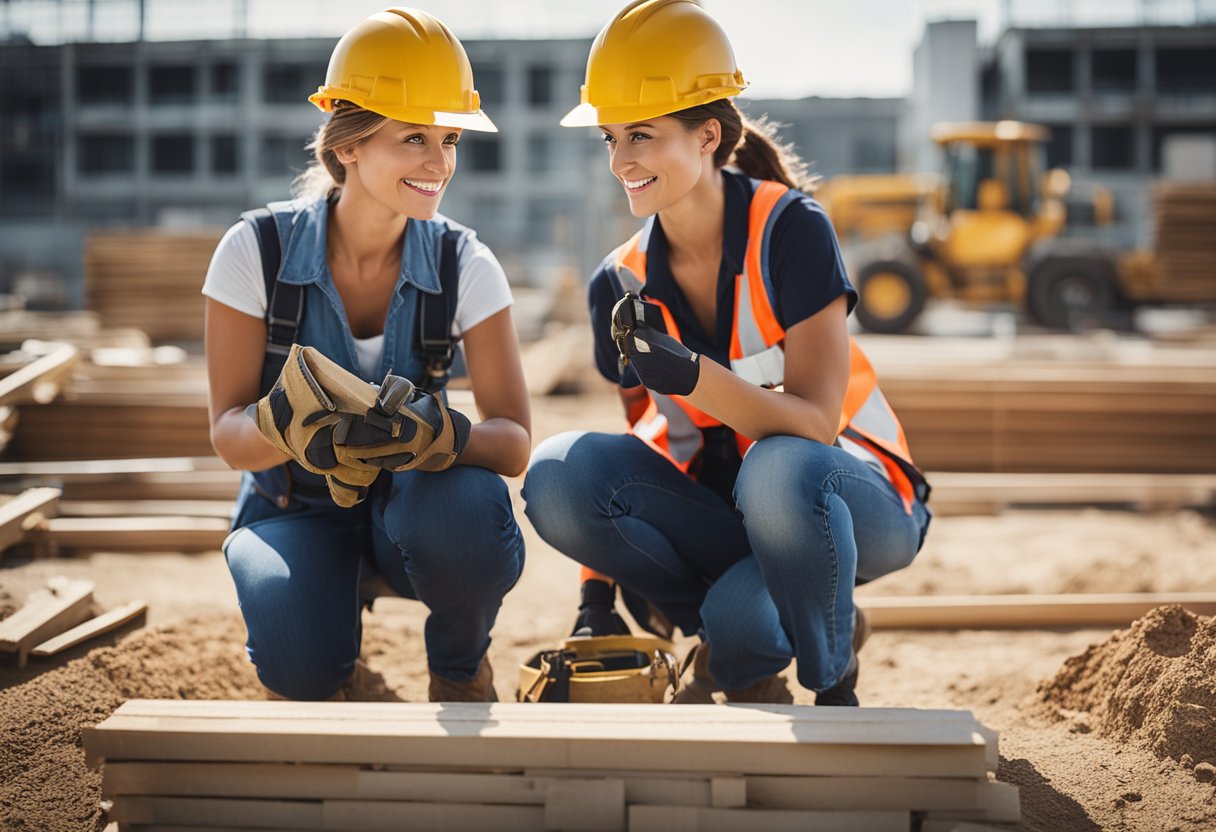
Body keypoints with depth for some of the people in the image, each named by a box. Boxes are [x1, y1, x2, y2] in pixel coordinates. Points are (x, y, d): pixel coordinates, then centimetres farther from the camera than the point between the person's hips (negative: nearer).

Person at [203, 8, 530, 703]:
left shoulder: (464, 266, -13)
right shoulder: (258, 252, -15)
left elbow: (514, 441, -17)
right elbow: (227, 433, -16)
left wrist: (441, 435, -41)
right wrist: (285, 426, -41)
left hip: (409, 502, 0)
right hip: (296, 506, 0)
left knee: (471, 509, -36)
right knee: (301, 663, -29)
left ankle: (461, 662, -1)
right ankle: (336, 594, 11)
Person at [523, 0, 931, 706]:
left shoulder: (791, 230, -17)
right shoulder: (622, 284, -3)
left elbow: (815, 423, -23)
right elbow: (640, 440, 8)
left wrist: (691, 372, -40)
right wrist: (597, 593, 0)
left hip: (855, 501, -4)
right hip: (715, 506, 4)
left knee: (778, 470, -40)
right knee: (558, 472, -22)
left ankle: (834, 685, -10)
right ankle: (736, 650, -3)